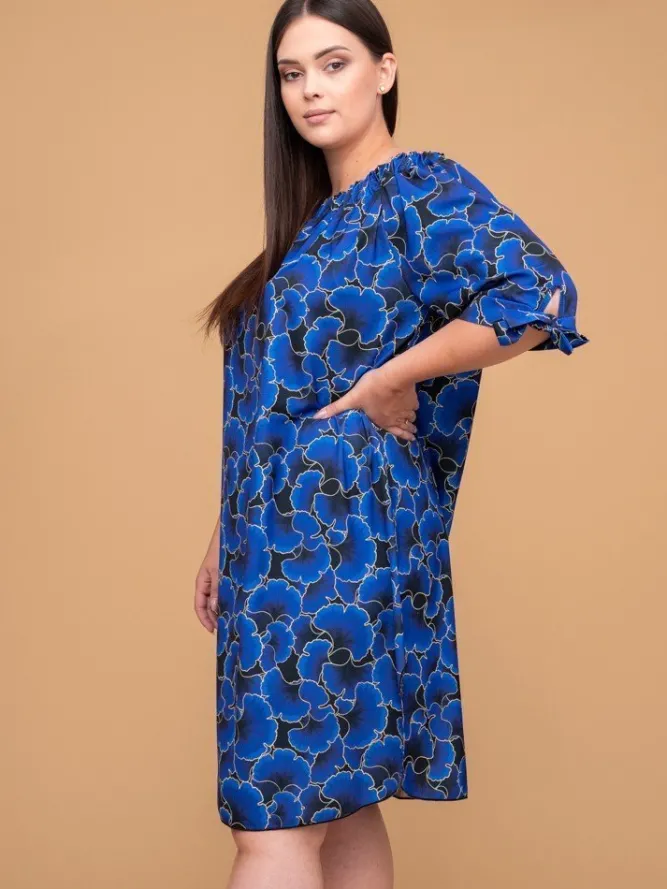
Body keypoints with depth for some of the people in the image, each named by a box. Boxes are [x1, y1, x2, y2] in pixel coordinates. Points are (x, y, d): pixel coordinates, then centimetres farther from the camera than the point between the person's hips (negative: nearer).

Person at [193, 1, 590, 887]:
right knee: (335, 798, 12)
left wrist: (390, 380, -15)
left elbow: (538, 296, -23)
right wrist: (228, 538, 18)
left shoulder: (421, 186, -7)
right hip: (283, 535, 9)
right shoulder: (311, 220, 18)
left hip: (345, 532, -8)